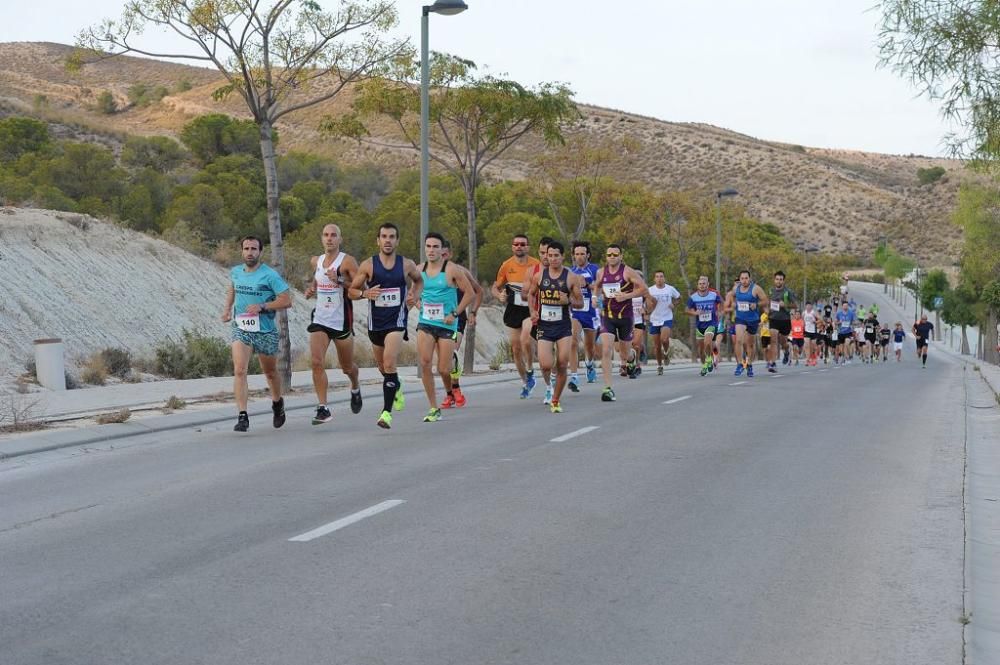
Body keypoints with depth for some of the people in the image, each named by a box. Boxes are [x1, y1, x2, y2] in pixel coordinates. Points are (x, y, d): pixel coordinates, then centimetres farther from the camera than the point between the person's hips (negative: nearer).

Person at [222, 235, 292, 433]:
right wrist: (227, 308, 12)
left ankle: (277, 403, 44)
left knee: (270, 372, 16)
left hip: (265, 331, -2)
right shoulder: (235, 272, 4)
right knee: (239, 370, -17)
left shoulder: (270, 275, -12)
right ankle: (242, 416, -18)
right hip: (240, 329, 2)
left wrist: (262, 307, -22)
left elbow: (287, 300, -13)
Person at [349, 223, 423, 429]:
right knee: (382, 366, 18)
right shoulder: (368, 265, -4)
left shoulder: (407, 265, -1)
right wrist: (365, 293, -20)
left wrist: (415, 296, 0)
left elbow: (419, 281, 20)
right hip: (375, 321, 2)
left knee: (389, 364, -20)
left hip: (397, 320, -2)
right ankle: (396, 388, 51)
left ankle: (387, 411, -17)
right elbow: (351, 291, 2)